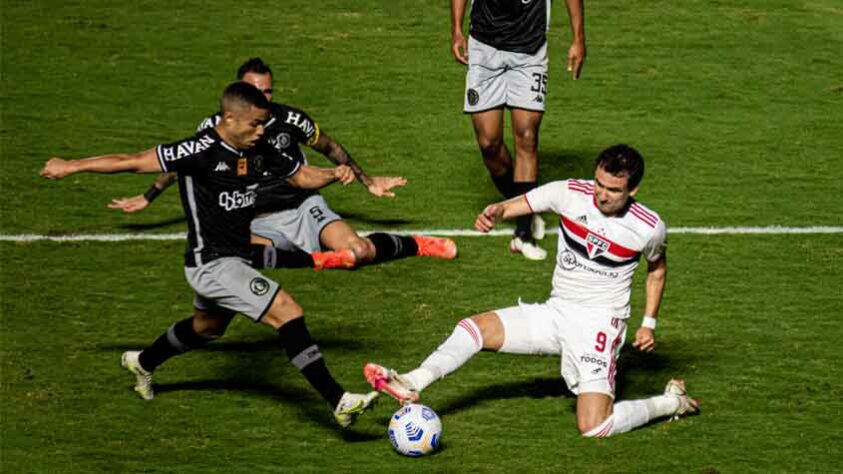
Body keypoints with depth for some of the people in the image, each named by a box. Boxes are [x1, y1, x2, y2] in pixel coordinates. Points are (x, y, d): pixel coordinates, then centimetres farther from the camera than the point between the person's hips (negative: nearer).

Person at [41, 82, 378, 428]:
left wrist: (333, 174, -8)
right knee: (288, 312, -20)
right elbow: (134, 162, -17)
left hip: (236, 260, 9)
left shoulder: (259, 151, -1)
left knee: (207, 327, 33)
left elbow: (301, 176, 13)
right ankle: (338, 402, -20)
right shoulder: (201, 152, -22)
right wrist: (72, 166, -11)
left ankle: (142, 363, 58)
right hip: (212, 265, -9)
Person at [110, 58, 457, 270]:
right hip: (260, 223, 0)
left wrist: (368, 182, 21)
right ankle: (317, 259, -34)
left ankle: (415, 245, 5)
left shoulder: (291, 120, -5)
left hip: (303, 208, 0)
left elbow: (331, 149, 14)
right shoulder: (216, 127, -4)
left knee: (358, 250, -25)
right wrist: (146, 199, 20)